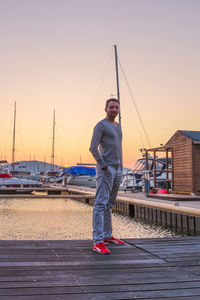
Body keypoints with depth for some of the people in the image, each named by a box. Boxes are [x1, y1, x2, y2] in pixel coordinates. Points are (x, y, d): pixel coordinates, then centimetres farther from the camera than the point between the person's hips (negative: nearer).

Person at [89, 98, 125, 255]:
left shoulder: (118, 126, 21)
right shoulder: (101, 125, -5)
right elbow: (93, 148, -12)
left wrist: (121, 167, 18)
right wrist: (103, 165, -15)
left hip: (118, 169, 9)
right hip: (106, 169, -8)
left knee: (110, 204, 14)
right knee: (101, 204, -12)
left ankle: (107, 235, 23)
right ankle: (98, 241, -14)